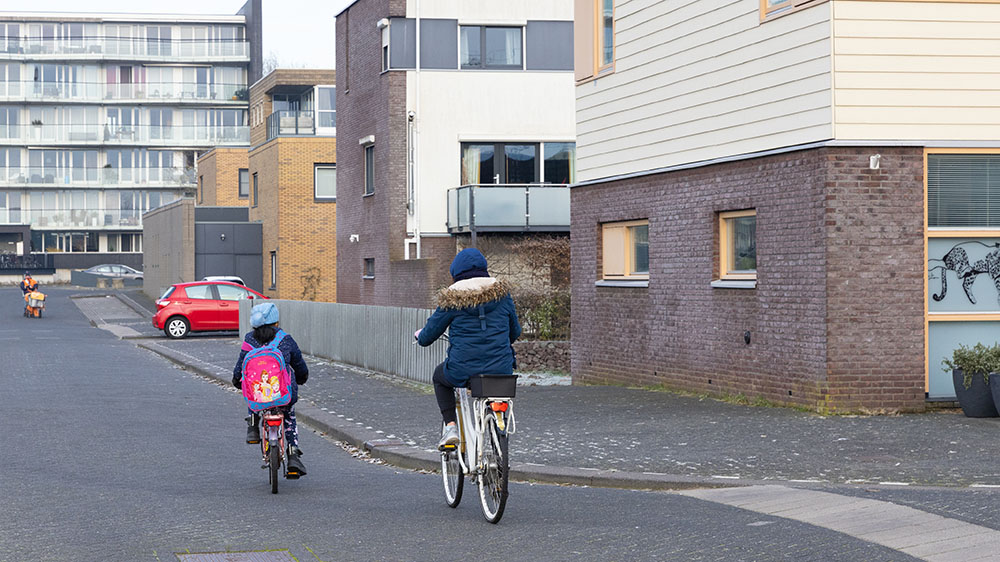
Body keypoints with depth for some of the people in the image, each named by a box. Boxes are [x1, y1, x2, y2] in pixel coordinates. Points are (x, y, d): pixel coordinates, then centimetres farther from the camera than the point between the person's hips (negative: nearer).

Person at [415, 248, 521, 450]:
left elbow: (429, 335, 4)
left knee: (440, 376, 31)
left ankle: (450, 427, 14)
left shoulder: (452, 298, -4)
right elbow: (515, 331, 15)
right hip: (501, 370, 2)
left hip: (463, 371, -2)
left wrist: (420, 335, 29)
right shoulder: (502, 293, 4)